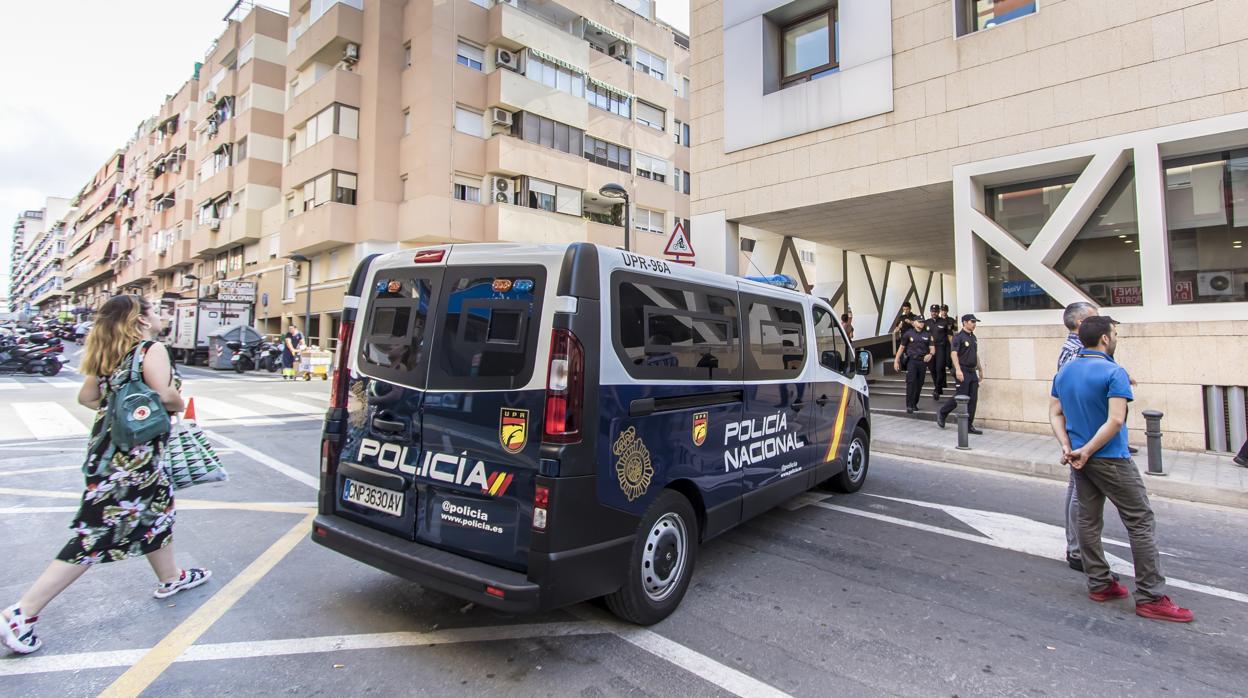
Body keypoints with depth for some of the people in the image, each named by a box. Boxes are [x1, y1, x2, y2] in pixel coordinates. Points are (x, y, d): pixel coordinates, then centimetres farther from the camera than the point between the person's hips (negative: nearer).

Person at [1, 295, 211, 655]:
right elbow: (165, 394, -25)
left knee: (159, 506, 22)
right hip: (132, 456, -9)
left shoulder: (110, 354, 9)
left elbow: (86, 397, 13)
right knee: (97, 535, -2)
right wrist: (179, 403, -5)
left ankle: (171, 577, 38)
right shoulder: (152, 349, -15)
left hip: (108, 447, 9)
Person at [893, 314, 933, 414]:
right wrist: (896, 361, 1)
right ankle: (909, 406, -14)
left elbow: (932, 348, 7)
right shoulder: (908, 334, 4)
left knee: (919, 384, 7)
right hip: (912, 360, -3)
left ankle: (915, 404, 20)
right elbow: (901, 347, 6)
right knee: (911, 382, -13)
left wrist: (930, 354, -17)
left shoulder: (927, 335, 12)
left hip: (923, 361, 3)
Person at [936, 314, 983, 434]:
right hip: (963, 372, -8)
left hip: (972, 372, 8)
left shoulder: (973, 337, 16)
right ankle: (941, 413, 15)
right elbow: (954, 354, -18)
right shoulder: (959, 337, -9)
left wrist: (980, 370, 25)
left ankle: (969, 426, 9)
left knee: (973, 400, 4)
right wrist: (958, 370, -27)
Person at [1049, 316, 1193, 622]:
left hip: (1081, 460, 7)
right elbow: (1115, 421, -22)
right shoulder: (1114, 373, -15)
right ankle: (1151, 597, 5)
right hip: (1111, 460, -7)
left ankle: (1099, 584, 22)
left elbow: (1055, 414, 6)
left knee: (1088, 520, 12)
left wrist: (1068, 447, -1)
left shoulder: (1063, 373, 7)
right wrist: (1087, 451, -16)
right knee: (1140, 521, 1)